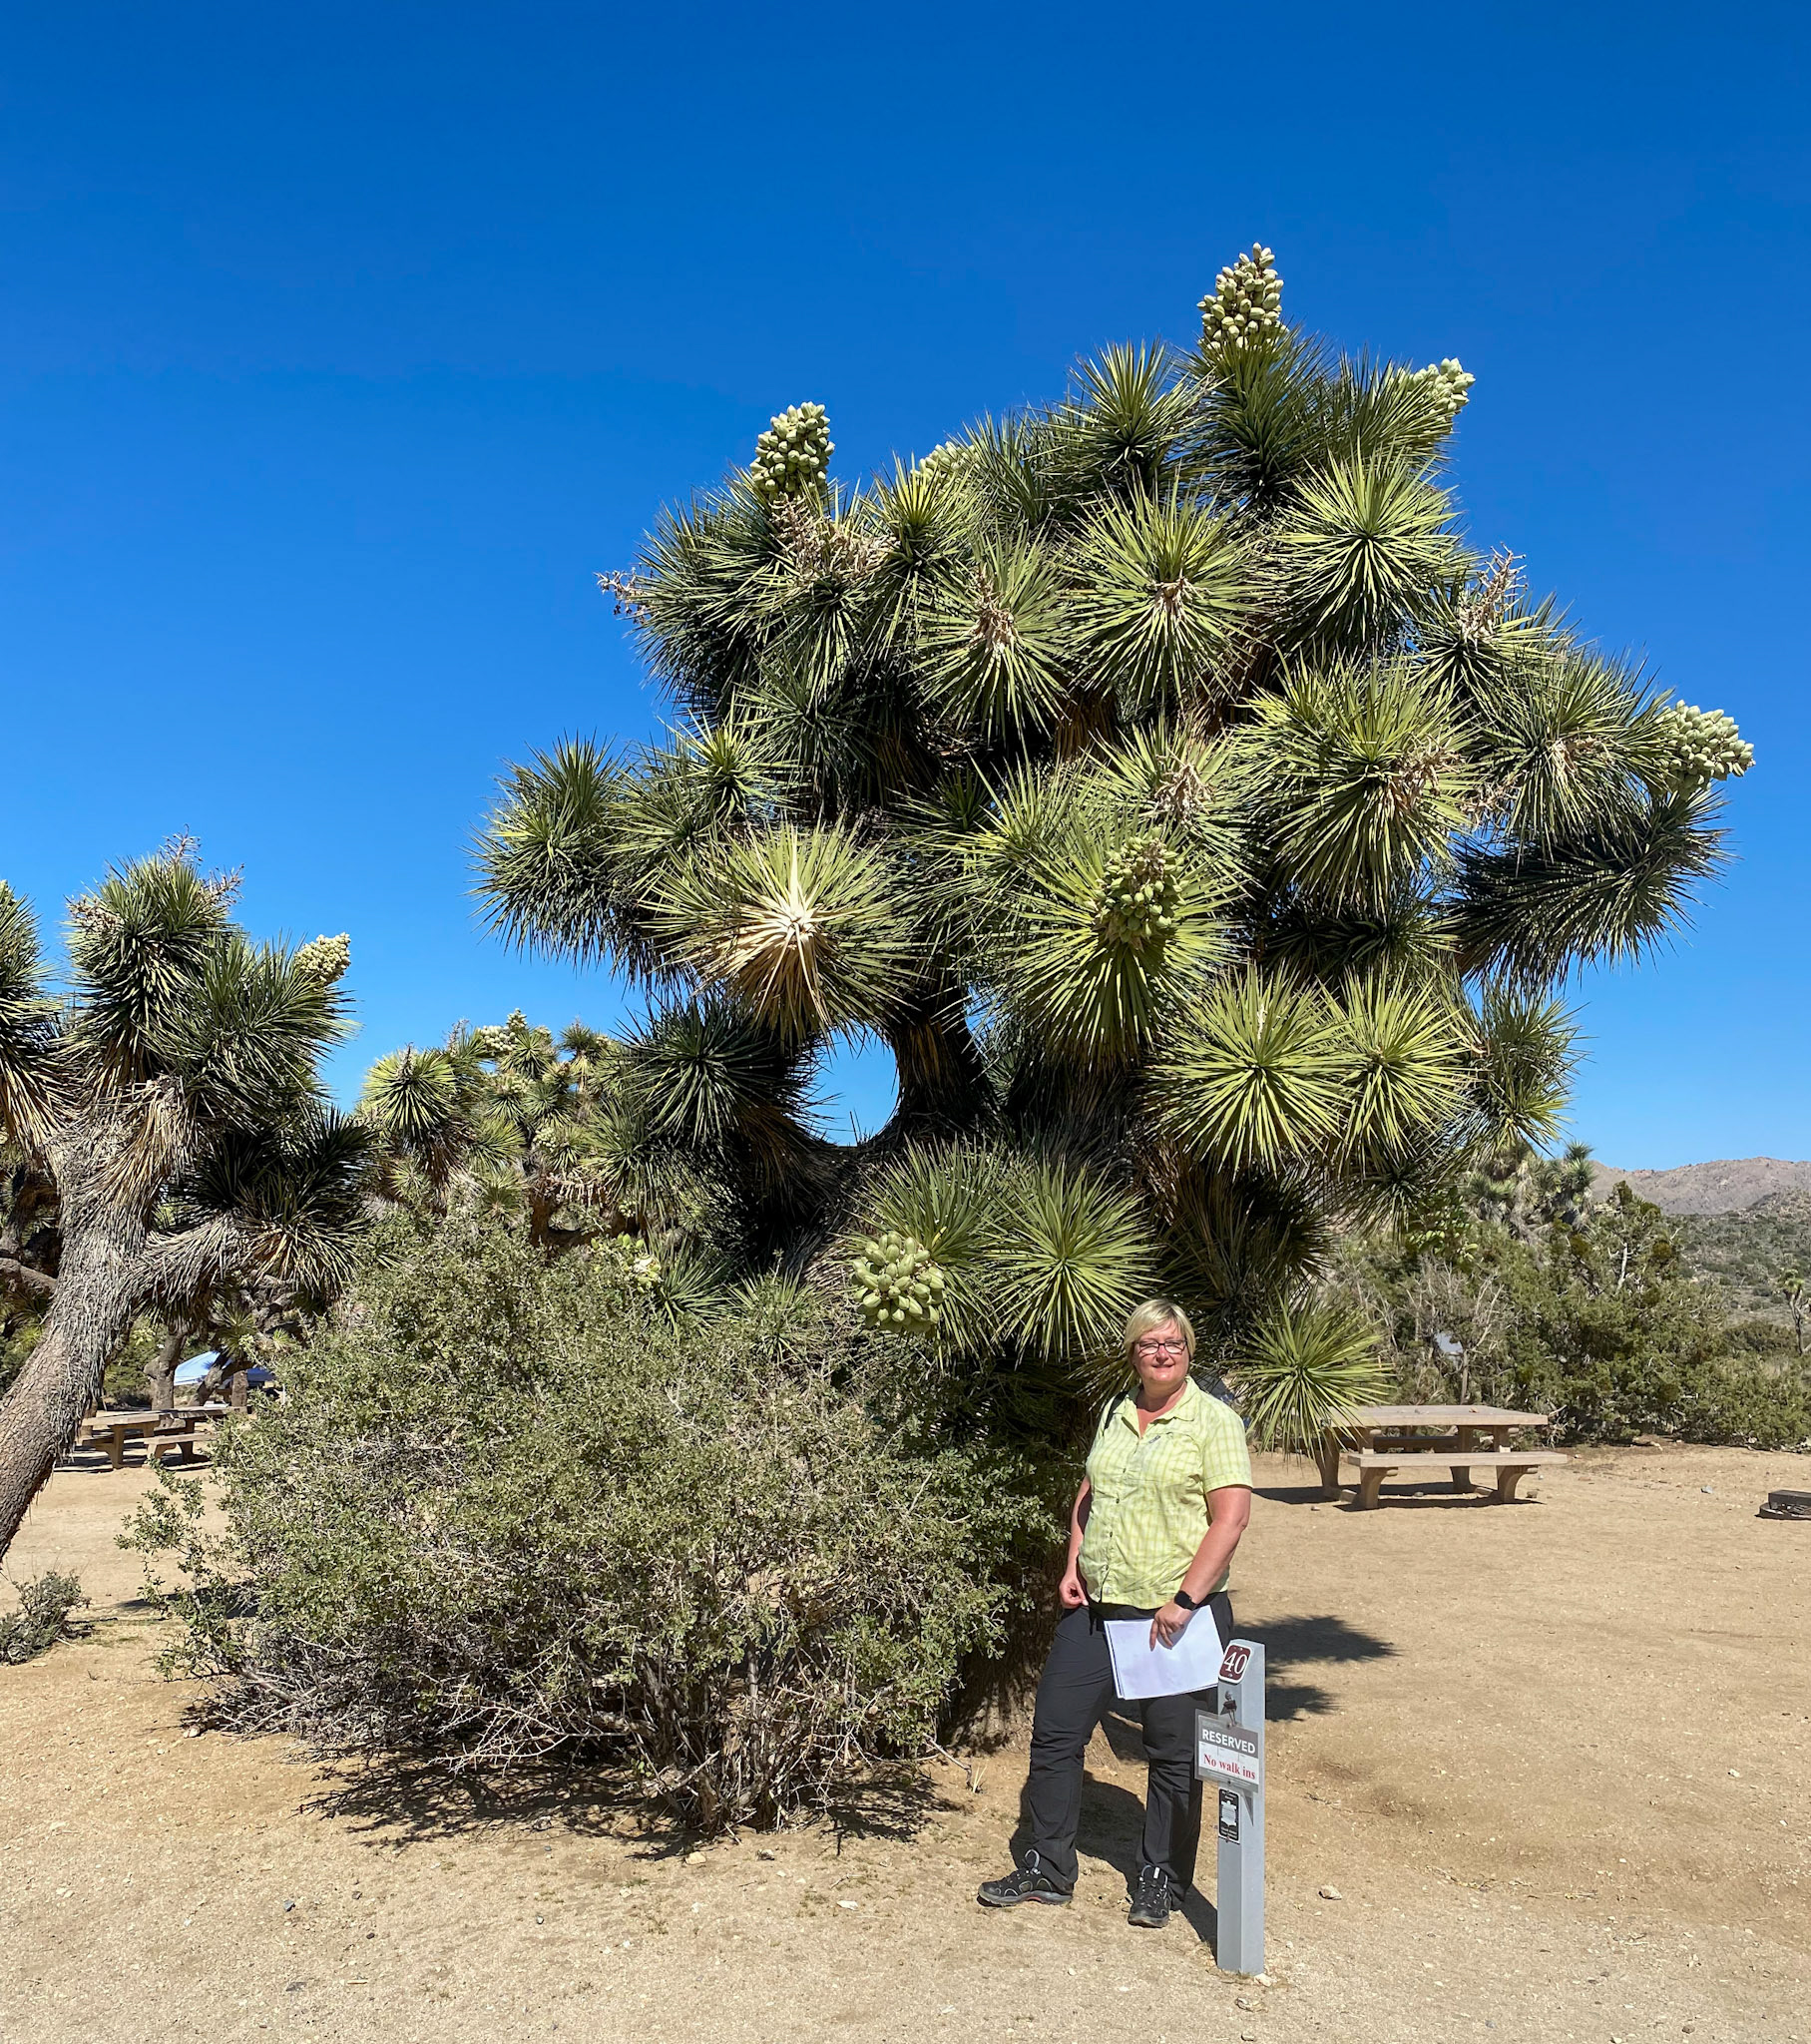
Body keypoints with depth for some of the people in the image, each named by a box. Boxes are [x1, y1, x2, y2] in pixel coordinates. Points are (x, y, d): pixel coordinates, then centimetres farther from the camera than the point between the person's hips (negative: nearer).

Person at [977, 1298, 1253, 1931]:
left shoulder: (1214, 1421, -8)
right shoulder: (1115, 1413, 10)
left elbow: (1231, 1517, -15)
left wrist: (1185, 1599, -19)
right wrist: (1073, 1567, 7)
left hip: (1174, 1616, -6)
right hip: (1096, 1608, 6)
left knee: (1173, 1755, 7)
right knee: (1055, 1733, 9)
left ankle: (1160, 1880, 27)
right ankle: (1047, 1869, 25)